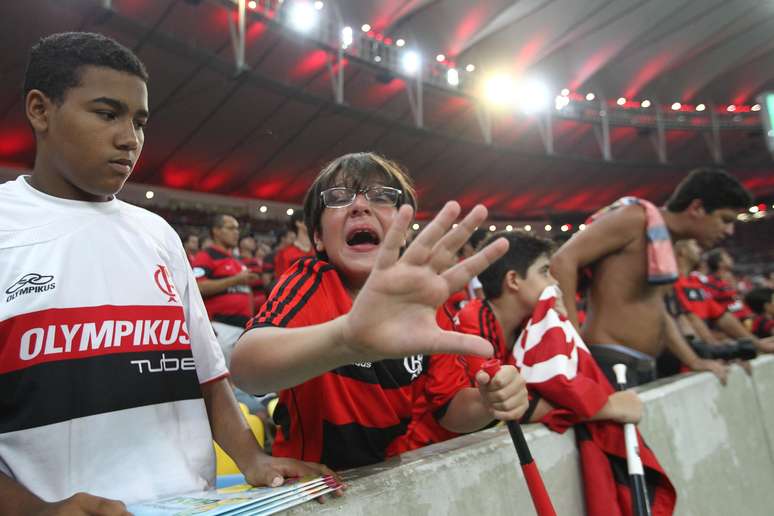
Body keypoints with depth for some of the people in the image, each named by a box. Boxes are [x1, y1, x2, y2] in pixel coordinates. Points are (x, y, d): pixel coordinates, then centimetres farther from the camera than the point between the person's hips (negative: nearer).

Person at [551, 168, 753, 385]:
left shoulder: (665, 242, 18)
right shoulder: (637, 218, -11)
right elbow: (562, 261, -21)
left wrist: (695, 362, 23)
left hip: (643, 367, 9)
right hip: (610, 363, -9)